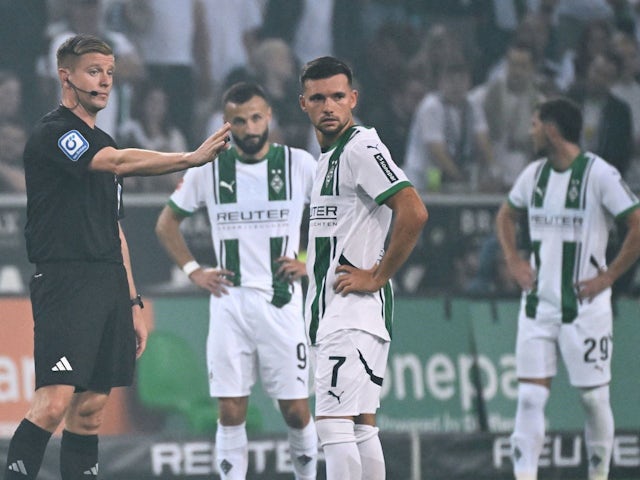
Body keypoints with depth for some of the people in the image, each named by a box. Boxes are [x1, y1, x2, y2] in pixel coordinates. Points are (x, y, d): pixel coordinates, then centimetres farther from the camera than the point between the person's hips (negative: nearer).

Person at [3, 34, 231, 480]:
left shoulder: (103, 142, 21)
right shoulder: (52, 133, -7)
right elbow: (119, 162, -25)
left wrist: (133, 302, 20)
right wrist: (191, 158, -32)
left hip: (110, 286, 9)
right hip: (64, 280, -9)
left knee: (91, 407, 5)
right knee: (55, 402, -18)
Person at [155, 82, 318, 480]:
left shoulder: (300, 165, -1)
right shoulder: (208, 170, 4)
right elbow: (167, 223, 17)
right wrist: (194, 271, 6)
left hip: (281, 300, -1)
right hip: (229, 300, 1)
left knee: (296, 410, -1)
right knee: (231, 412, -1)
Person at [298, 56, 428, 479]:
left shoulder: (362, 148, -12)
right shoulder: (329, 155, 18)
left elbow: (414, 212, -23)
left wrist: (377, 277, -18)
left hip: (353, 312, -10)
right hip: (330, 310, 10)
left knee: (333, 424, -15)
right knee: (361, 426, 10)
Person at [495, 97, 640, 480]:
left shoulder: (599, 174, -11)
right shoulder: (535, 173, 8)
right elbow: (507, 215, 27)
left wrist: (609, 276, -13)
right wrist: (514, 261, 13)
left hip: (584, 304, -5)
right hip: (537, 303, 5)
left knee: (595, 398, 3)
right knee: (530, 397, -4)